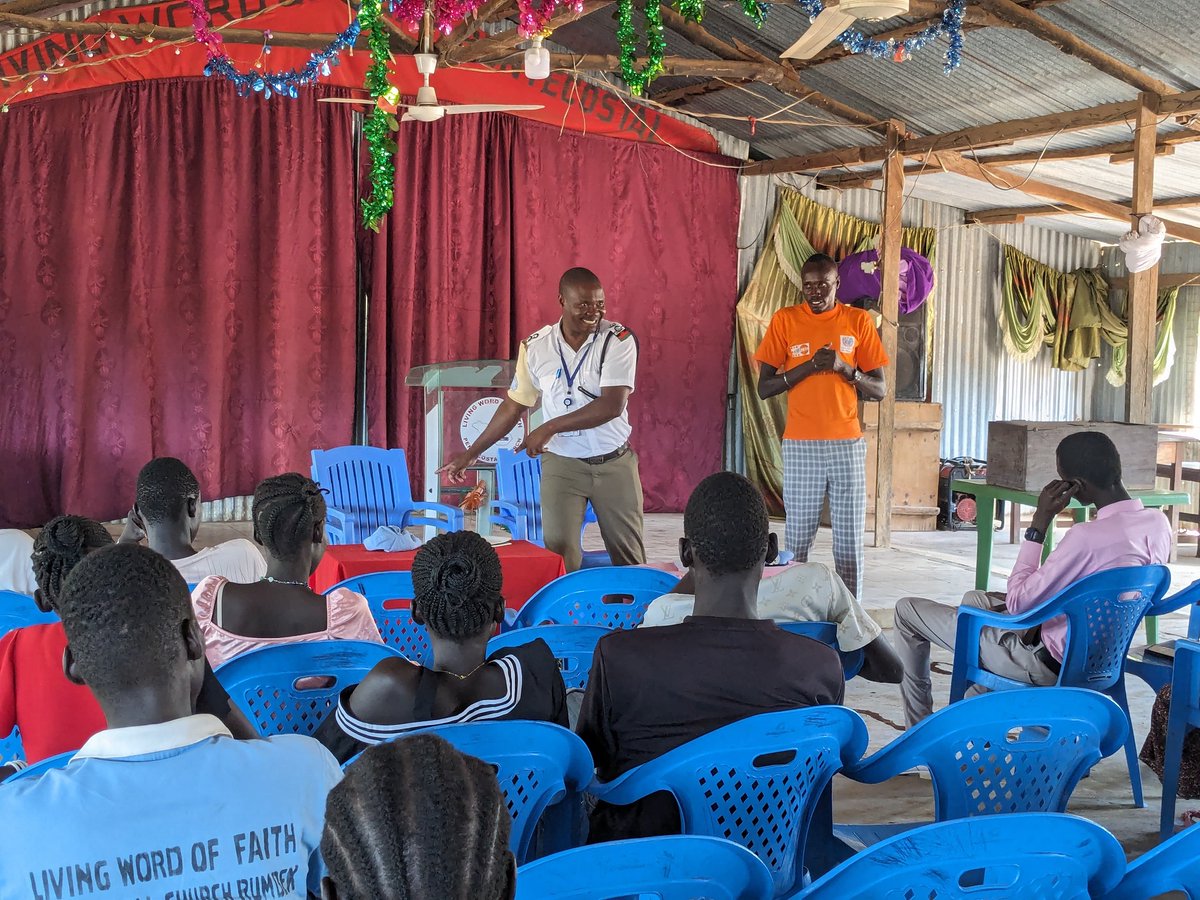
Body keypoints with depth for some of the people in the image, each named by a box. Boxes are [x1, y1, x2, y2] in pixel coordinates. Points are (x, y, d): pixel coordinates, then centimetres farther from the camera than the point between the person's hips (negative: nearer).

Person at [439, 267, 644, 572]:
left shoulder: (619, 340, -11)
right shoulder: (535, 347, -3)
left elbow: (613, 405, -21)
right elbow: (514, 406, 7)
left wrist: (550, 427, -24)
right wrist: (471, 453, 9)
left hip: (615, 463, -1)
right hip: (561, 464, 1)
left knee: (629, 557, 8)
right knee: (559, 554, -9)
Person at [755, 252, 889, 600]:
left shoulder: (859, 321, 4)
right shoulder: (784, 320, 2)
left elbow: (880, 390, 4)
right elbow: (764, 388, -1)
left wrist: (845, 368, -13)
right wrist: (808, 366, -14)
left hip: (847, 444, 1)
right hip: (800, 446, -1)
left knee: (850, 539, 2)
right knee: (797, 538, 1)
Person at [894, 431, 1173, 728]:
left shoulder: (1088, 537, -33)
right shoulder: (1158, 523, -6)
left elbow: (1017, 604, -21)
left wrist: (1039, 523, -19)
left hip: (1047, 664, -9)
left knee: (908, 609, 5)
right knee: (974, 599, 32)